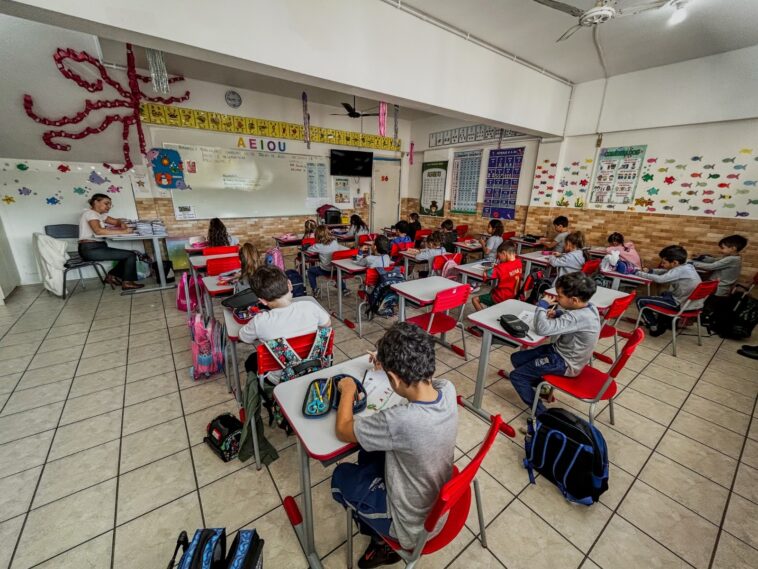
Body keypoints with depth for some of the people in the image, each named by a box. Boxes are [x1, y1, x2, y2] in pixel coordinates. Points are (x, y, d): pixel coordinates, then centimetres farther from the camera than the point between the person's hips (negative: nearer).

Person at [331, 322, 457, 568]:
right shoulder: (448, 390, -22)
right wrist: (390, 362, 12)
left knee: (342, 476, 14)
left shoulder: (399, 420, -41)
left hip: (413, 527, -5)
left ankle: (382, 542, 29)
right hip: (441, 503, 6)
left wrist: (347, 391, -6)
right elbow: (419, 378, 5)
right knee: (370, 453, 19)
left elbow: (342, 430, -21)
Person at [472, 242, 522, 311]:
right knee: (492, 290, 36)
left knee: (475, 299, -1)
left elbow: (486, 275, -26)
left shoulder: (502, 267, -25)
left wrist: (494, 267, -7)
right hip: (513, 296, 8)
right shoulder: (519, 263, -4)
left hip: (501, 298, -8)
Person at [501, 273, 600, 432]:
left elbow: (542, 329, -40)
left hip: (566, 363, -9)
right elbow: (568, 320, 17)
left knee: (516, 376, -9)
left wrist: (542, 305, -25)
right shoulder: (588, 306, -5)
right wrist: (558, 313, -4)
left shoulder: (579, 317, -34)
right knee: (516, 358, 11)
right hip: (561, 351, 9)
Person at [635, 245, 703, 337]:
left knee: (640, 300, -7)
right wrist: (650, 271, 0)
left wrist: (638, 273, -23)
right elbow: (665, 272, 16)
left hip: (682, 305, -10)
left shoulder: (680, 270, -21)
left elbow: (660, 279, -32)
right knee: (664, 294, 39)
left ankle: (654, 327, 9)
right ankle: (665, 322, 37)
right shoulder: (687, 266, 7)